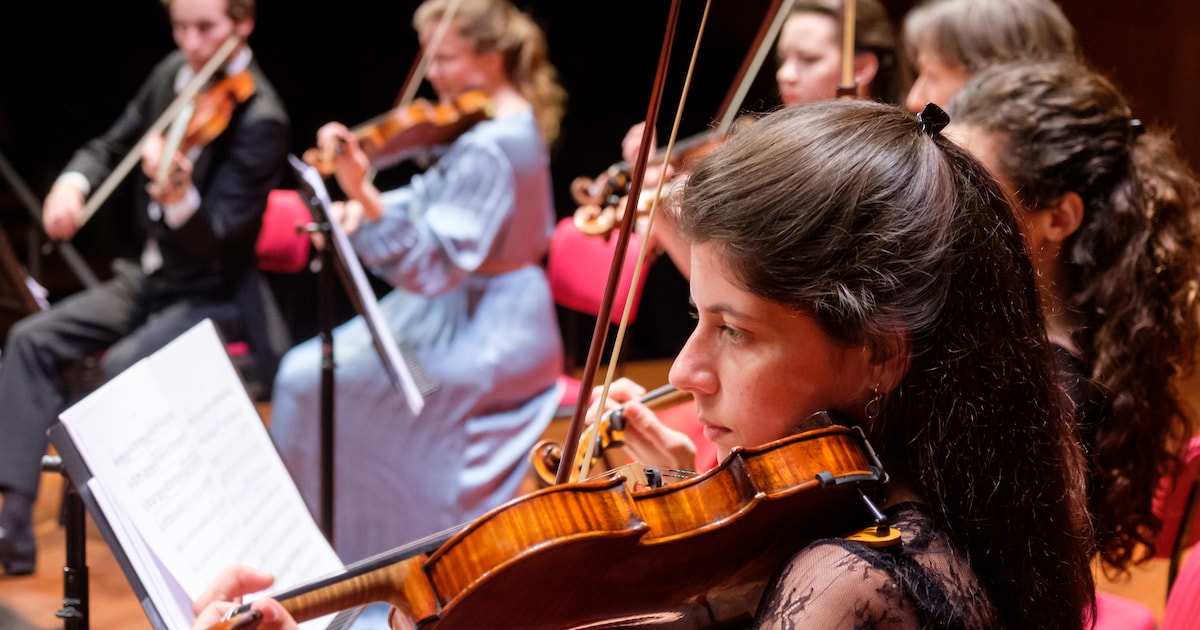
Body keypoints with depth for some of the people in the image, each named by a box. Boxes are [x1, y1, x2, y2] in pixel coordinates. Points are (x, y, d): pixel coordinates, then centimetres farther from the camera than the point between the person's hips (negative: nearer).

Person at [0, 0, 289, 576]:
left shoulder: (259, 120, -20)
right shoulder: (174, 75, 2)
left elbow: (217, 242, -25)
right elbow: (112, 147, 14)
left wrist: (177, 194, -46)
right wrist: (73, 182, -8)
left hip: (214, 293, -7)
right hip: (150, 276, 8)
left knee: (124, 365, -32)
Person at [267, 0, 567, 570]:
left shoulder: (488, 147, -23)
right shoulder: (517, 121, 7)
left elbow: (435, 264, -29)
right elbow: (434, 202, 7)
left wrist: (365, 196, -39)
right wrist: (362, 208, -10)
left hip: (476, 330, -10)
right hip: (499, 318, 10)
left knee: (309, 380, -6)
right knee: (306, 368, 15)